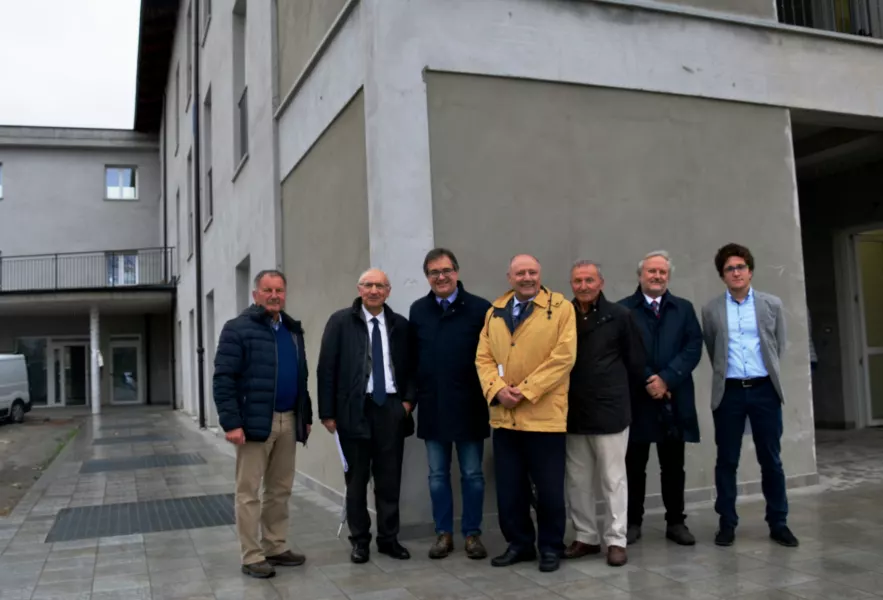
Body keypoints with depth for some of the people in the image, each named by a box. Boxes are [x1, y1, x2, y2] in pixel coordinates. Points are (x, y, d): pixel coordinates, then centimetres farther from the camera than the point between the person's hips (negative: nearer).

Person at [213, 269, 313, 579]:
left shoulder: (293, 330, 14)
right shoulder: (238, 329, -6)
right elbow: (223, 379, -11)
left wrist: (306, 415, 13)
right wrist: (231, 422, -18)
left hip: (288, 421, 6)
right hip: (254, 421, -6)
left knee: (280, 489, 13)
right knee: (249, 492, 3)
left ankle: (276, 547, 25)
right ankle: (252, 557, 11)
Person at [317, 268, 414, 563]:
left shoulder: (400, 325, 8)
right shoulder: (340, 321, -1)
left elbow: (409, 368, 13)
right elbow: (326, 369, -3)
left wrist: (408, 400, 0)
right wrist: (327, 412, -7)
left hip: (391, 408, 2)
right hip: (354, 409, -2)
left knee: (389, 479, 7)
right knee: (356, 479, 8)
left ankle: (389, 538, 20)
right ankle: (359, 540, 20)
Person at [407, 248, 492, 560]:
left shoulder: (480, 308, -6)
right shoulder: (418, 310, 5)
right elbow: (412, 357, 7)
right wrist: (411, 395, 2)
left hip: (468, 405, -3)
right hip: (431, 406, 3)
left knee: (472, 474, 8)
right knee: (437, 475, 11)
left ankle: (472, 534, 21)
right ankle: (444, 533, 23)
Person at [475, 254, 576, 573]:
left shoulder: (561, 307, -3)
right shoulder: (495, 312, 11)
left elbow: (563, 357, -11)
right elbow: (483, 357, 8)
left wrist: (525, 391, -15)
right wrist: (497, 389, -11)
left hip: (544, 415, -4)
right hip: (503, 415, 4)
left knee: (549, 487, 6)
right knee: (508, 487, 11)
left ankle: (551, 547, 22)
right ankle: (519, 543, 27)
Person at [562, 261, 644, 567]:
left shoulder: (620, 316, -5)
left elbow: (635, 361, 2)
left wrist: (617, 391, 7)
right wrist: (564, 394, 8)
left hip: (610, 410, -3)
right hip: (573, 412, 3)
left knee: (613, 479, 4)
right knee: (577, 481, 11)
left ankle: (616, 540, 15)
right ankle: (585, 537, 25)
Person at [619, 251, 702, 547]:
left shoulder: (684, 309, 10)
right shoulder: (623, 309, 1)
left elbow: (693, 348, -1)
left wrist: (666, 378, -13)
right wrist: (648, 381, -13)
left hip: (674, 399, 2)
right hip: (637, 398, -2)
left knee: (673, 466, 10)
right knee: (635, 466, 6)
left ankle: (676, 522, 21)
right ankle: (633, 522, 17)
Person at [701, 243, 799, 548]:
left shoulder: (772, 304, 4)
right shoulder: (711, 310, 3)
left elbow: (778, 346, 9)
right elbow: (712, 352, 9)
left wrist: (767, 374, 9)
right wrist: (726, 375, 8)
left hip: (764, 389, 0)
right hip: (729, 392, 0)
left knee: (771, 459, 7)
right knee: (726, 461, 5)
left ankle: (778, 523, 19)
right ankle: (727, 523, 15)